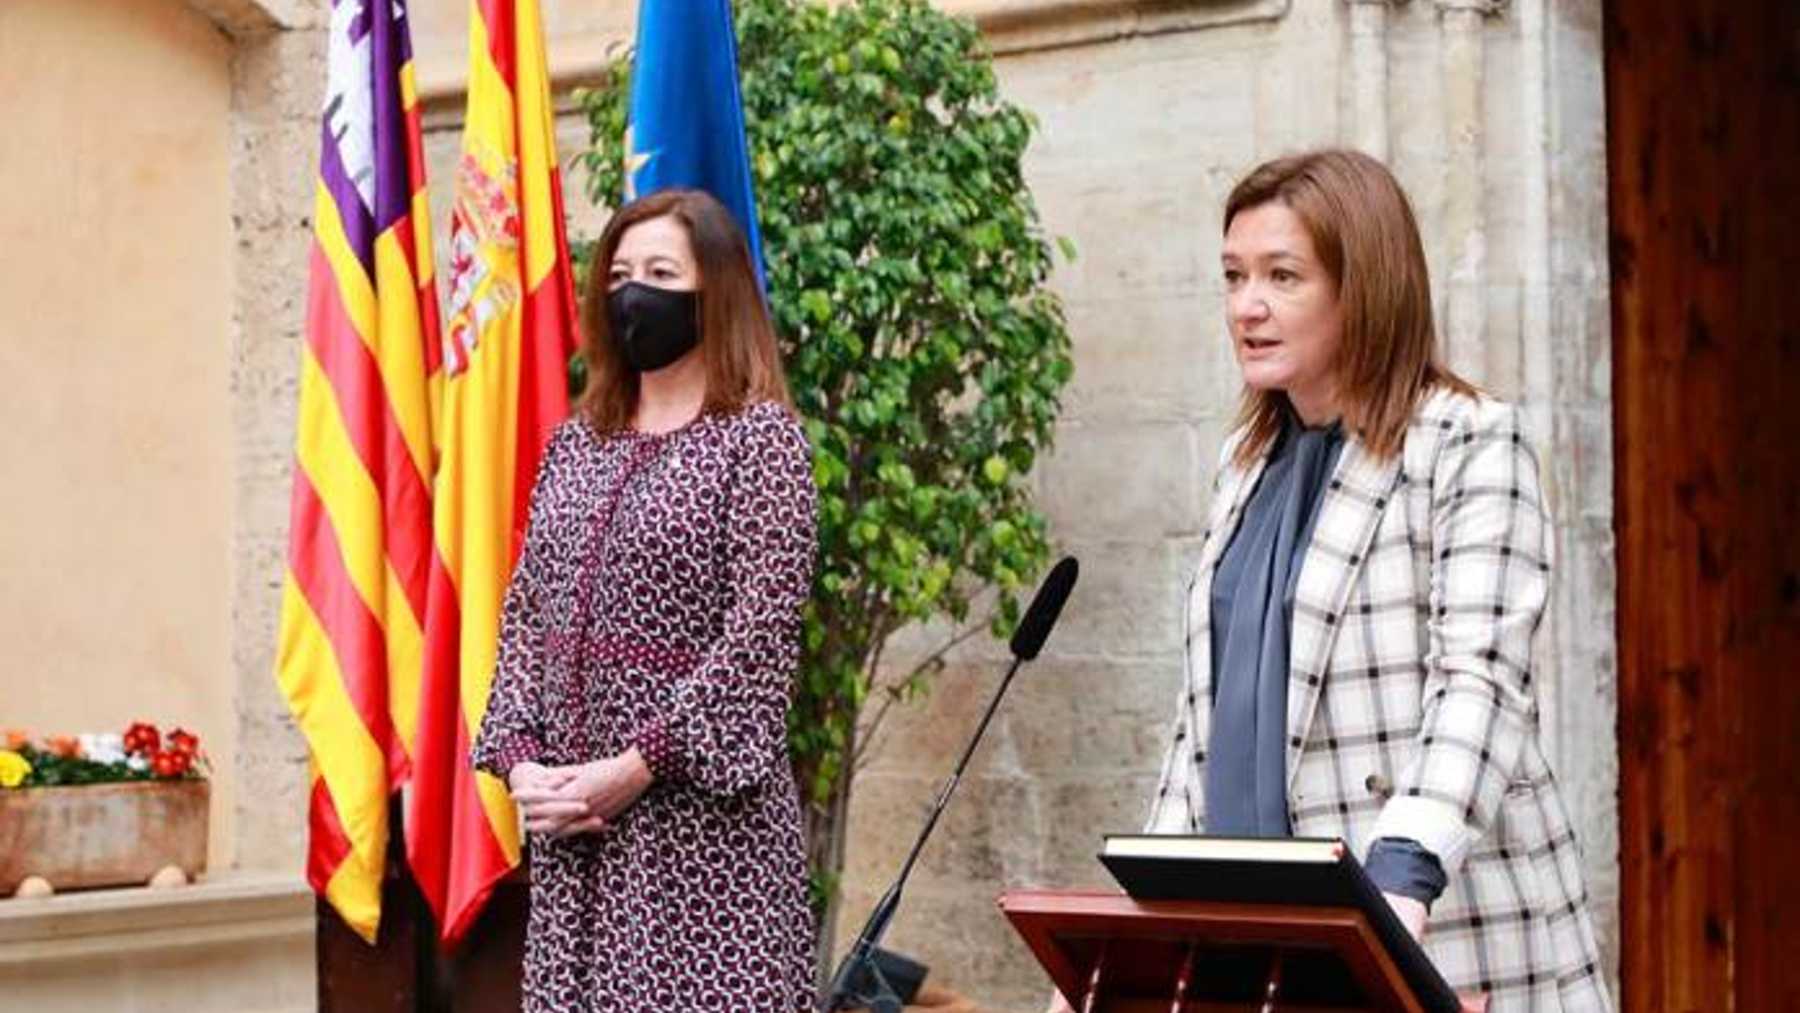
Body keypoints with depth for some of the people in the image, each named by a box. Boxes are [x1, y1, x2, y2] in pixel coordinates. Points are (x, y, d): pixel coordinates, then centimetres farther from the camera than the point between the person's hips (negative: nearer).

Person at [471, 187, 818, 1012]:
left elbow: (761, 632, -12)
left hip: (701, 809, -6)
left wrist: (637, 766, -16)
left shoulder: (760, 439, -4)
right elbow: (524, 616, 12)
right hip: (570, 818, 6)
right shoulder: (574, 445, 15)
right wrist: (518, 757, -3)